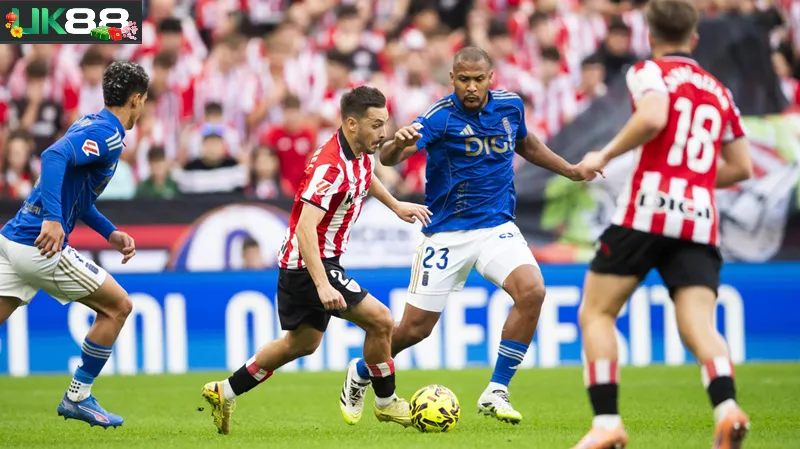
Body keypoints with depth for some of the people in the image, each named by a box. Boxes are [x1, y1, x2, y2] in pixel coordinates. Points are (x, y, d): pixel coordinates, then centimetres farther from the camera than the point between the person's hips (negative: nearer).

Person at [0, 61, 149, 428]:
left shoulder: (91, 124, 17)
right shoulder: (106, 133, -12)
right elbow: (54, 156, -30)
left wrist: (111, 234, 21)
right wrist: (52, 219, -37)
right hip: (42, 246, -9)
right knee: (117, 306, 6)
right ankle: (77, 398, 11)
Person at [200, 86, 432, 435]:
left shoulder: (361, 154, 2)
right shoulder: (330, 166, -27)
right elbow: (305, 228, -34)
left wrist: (396, 206, 33)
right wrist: (322, 285, -40)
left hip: (302, 265, 10)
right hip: (310, 264, -10)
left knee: (302, 343, 22)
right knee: (380, 321, -12)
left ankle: (225, 393, 30)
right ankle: (386, 403, 5)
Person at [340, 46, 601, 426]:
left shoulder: (510, 105, 0)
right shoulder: (441, 116, -16)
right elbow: (388, 158, -29)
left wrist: (570, 170, 26)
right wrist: (399, 144, -51)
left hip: (497, 227, 4)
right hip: (447, 233, -3)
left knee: (532, 291, -24)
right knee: (415, 328, -1)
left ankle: (496, 394, -12)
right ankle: (359, 375, 31)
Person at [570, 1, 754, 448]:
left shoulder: (649, 71, 5)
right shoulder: (719, 91, 22)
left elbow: (653, 118, -18)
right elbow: (741, 166, 24)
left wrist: (604, 156, -7)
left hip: (647, 211, -4)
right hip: (701, 222, 4)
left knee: (596, 314, 8)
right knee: (699, 326, -6)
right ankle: (727, 407, -34)